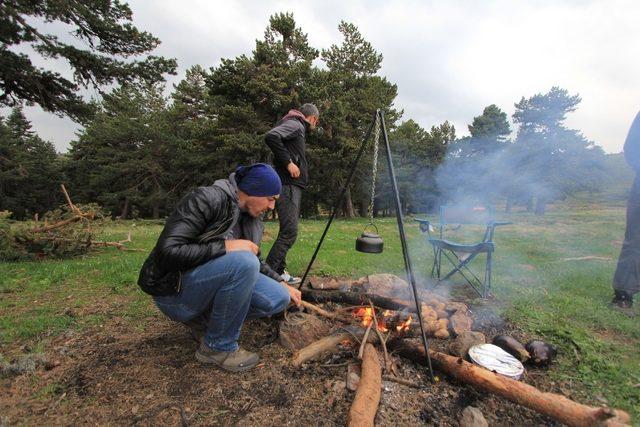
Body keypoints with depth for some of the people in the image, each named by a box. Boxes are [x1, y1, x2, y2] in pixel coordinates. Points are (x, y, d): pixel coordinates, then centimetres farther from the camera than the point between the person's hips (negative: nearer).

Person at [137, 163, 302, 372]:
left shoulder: (249, 218, 2)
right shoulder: (207, 199, -20)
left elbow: (255, 262, 17)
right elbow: (166, 252, -27)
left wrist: (282, 284, 9)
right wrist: (225, 246, -27)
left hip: (214, 282, 7)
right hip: (174, 290, -7)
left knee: (279, 298, -8)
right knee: (243, 263, -33)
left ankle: (204, 318, 8)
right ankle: (217, 347, -11)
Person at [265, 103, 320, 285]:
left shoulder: (298, 128, 24)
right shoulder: (294, 124, -5)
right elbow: (271, 136, -23)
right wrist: (288, 163, -21)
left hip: (293, 186, 10)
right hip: (287, 185, -10)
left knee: (288, 231, 11)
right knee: (289, 232, -13)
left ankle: (279, 272, 17)